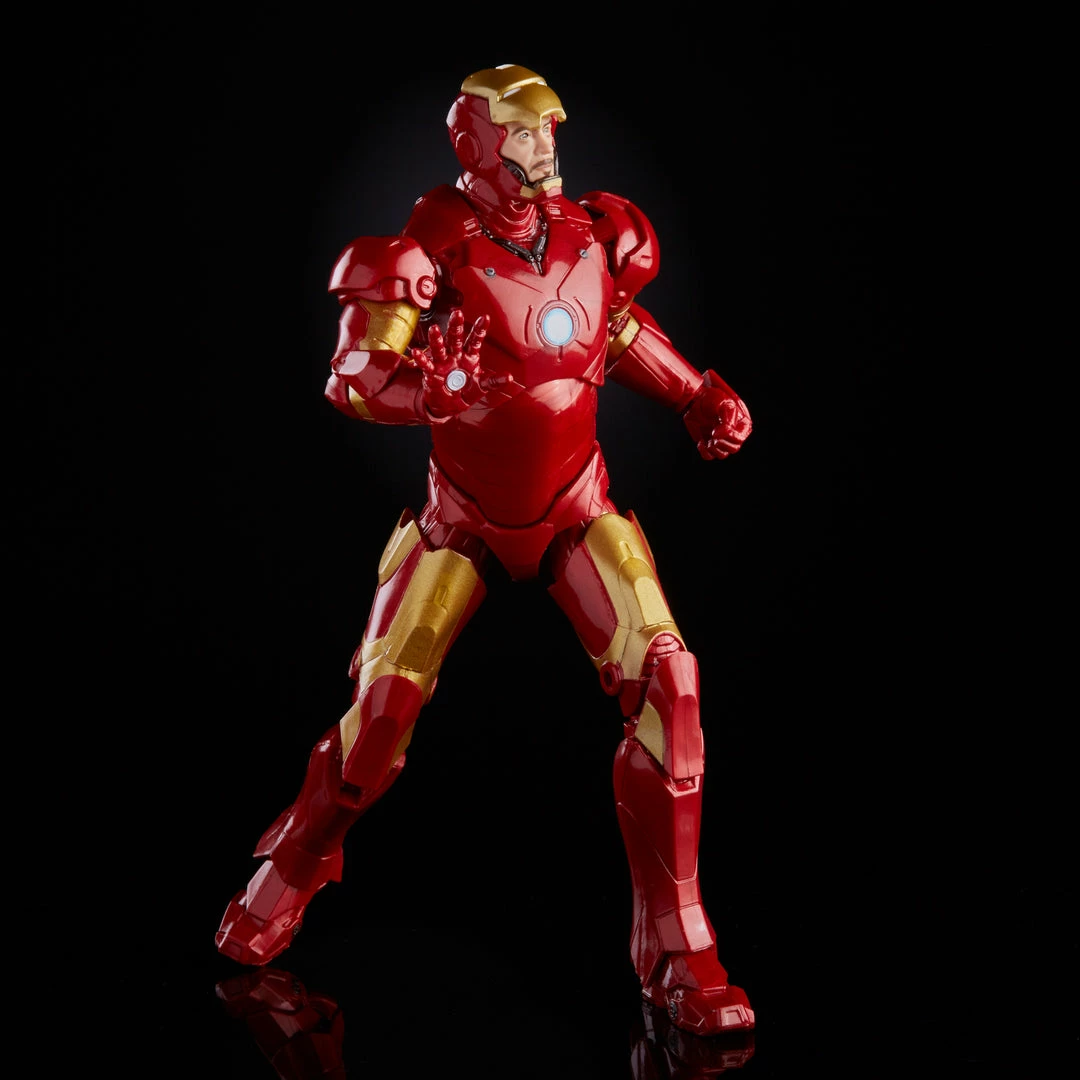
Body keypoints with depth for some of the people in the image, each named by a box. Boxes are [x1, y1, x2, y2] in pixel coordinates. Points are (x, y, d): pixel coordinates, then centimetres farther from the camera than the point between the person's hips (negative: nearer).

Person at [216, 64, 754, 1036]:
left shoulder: (592, 235, -3)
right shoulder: (435, 251, -15)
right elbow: (351, 379, -20)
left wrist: (700, 395, 8)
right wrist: (430, 388, -40)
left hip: (575, 510, 2)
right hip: (463, 518, -2)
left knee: (663, 681, -17)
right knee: (385, 699, -3)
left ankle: (675, 945, -6)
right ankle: (294, 868, 30)